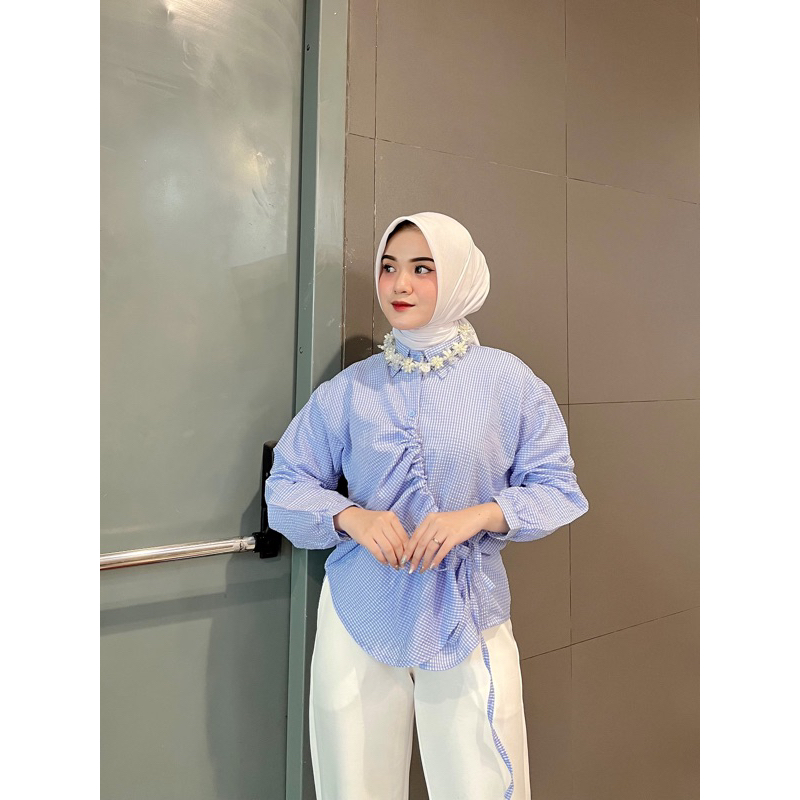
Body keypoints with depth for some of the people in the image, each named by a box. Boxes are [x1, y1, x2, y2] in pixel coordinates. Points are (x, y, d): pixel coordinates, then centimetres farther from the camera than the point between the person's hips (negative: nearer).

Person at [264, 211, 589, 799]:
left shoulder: (507, 380, -3)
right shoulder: (348, 390, 1)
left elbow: (555, 486, -1)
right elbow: (287, 486, 4)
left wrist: (478, 515, -18)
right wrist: (350, 516, -16)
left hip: (468, 617, -1)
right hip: (361, 613, 2)